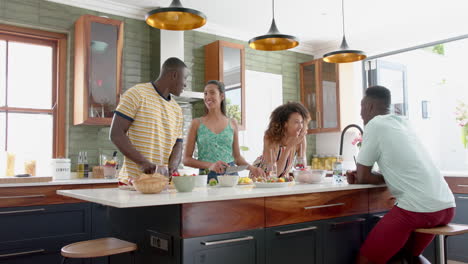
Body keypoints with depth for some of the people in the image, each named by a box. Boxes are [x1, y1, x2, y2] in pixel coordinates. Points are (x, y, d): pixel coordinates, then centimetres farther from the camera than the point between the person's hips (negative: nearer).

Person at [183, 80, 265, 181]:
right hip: (207, 176, -2)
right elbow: (186, 159, 1)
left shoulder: (232, 123, 10)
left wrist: (251, 167, -2)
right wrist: (209, 165, -15)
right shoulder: (197, 123, 3)